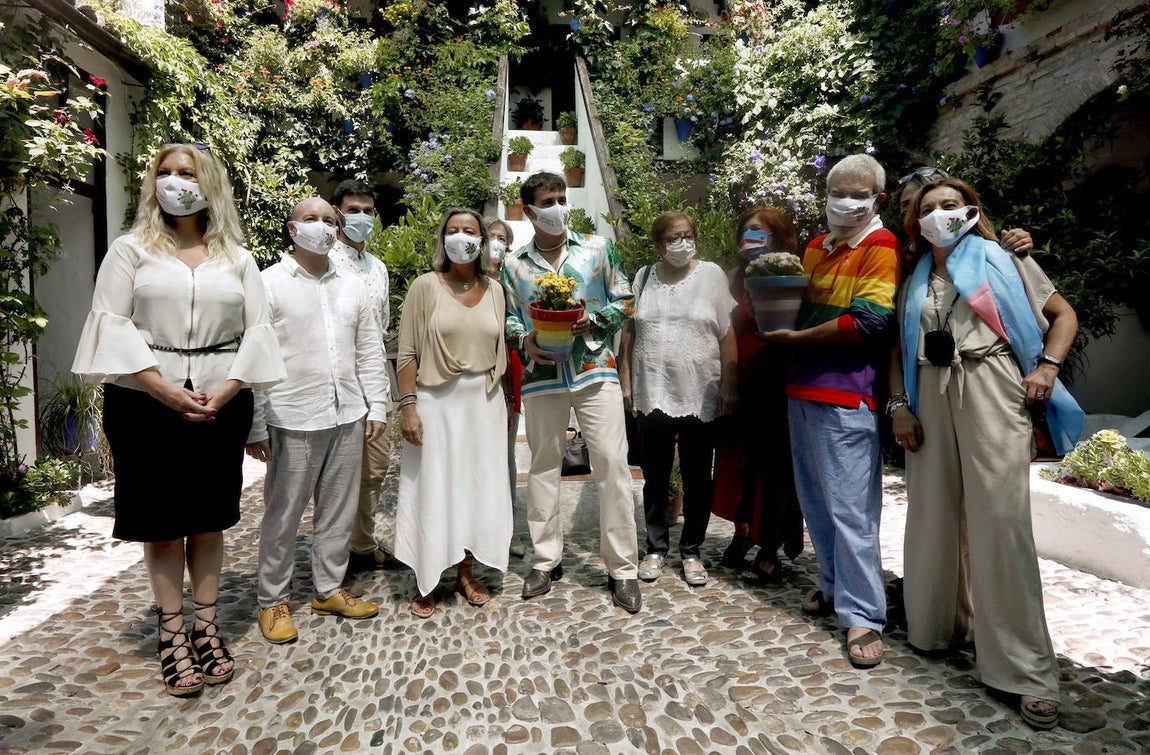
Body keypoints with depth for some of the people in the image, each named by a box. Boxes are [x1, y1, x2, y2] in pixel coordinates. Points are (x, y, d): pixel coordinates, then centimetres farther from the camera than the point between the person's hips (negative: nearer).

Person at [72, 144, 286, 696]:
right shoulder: (131, 250, 7)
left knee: (209, 520, 8)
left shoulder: (237, 259, 11)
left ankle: (206, 629, 20)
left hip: (220, 406, 1)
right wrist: (166, 390, -15)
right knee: (161, 523, 4)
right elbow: (111, 322, -4)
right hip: (146, 403, -1)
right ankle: (172, 637, 15)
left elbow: (256, 329, 2)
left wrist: (225, 392, -12)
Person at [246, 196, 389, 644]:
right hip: (293, 421, -5)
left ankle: (329, 589, 29)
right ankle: (272, 601, 23)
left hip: (347, 418, 5)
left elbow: (370, 351, 14)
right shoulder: (269, 284, -4)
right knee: (282, 515, 6)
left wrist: (376, 406, 8)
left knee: (339, 511, 13)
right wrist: (254, 427, -10)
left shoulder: (351, 287, 12)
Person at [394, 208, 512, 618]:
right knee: (432, 488, 3)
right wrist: (408, 405, -12)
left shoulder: (493, 289, 8)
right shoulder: (426, 286, -3)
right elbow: (407, 353, -6)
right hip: (436, 401, -4)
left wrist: (500, 401, 11)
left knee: (478, 487, 9)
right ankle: (426, 583, 18)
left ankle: (466, 573, 26)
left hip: (484, 401, 4)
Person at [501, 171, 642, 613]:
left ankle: (623, 569, 7)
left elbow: (625, 301, 6)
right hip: (541, 375, 2)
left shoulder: (598, 248, 6)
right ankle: (546, 561, 24)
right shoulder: (513, 265, 10)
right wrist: (524, 340, -10)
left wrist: (594, 320, -12)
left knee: (613, 464, -5)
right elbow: (507, 318, 12)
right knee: (543, 467, 9)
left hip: (595, 370, -1)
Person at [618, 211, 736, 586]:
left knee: (697, 478, 8)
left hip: (700, 396, -1)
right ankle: (656, 548, 25)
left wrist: (729, 385, -6)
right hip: (652, 395, 2)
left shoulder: (711, 275, 2)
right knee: (655, 477, 11)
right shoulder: (643, 278, 8)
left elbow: (727, 334, -1)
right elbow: (628, 333, 9)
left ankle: (691, 551, 23)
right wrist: (625, 382, 4)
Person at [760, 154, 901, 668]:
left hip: (846, 397, -8)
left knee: (849, 506, -5)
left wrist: (796, 337, -10)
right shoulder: (815, 248, 18)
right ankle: (834, 586, 31)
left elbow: (867, 322, -17)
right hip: (803, 390, 8)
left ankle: (863, 616, 4)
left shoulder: (880, 247, -6)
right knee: (814, 499, 15)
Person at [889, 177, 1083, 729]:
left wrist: (1047, 366, -5)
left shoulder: (1001, 260, 9)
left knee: (1000, 520, -9)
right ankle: (936, 626, 24)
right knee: (933, 514, 6)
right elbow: (901, 349, 15)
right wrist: (899, 405, 4)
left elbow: (1063, 314, 11)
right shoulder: (916, 281, 17)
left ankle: (1027, 669, -2)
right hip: (931, 396, 4)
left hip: (989, 390, -4)